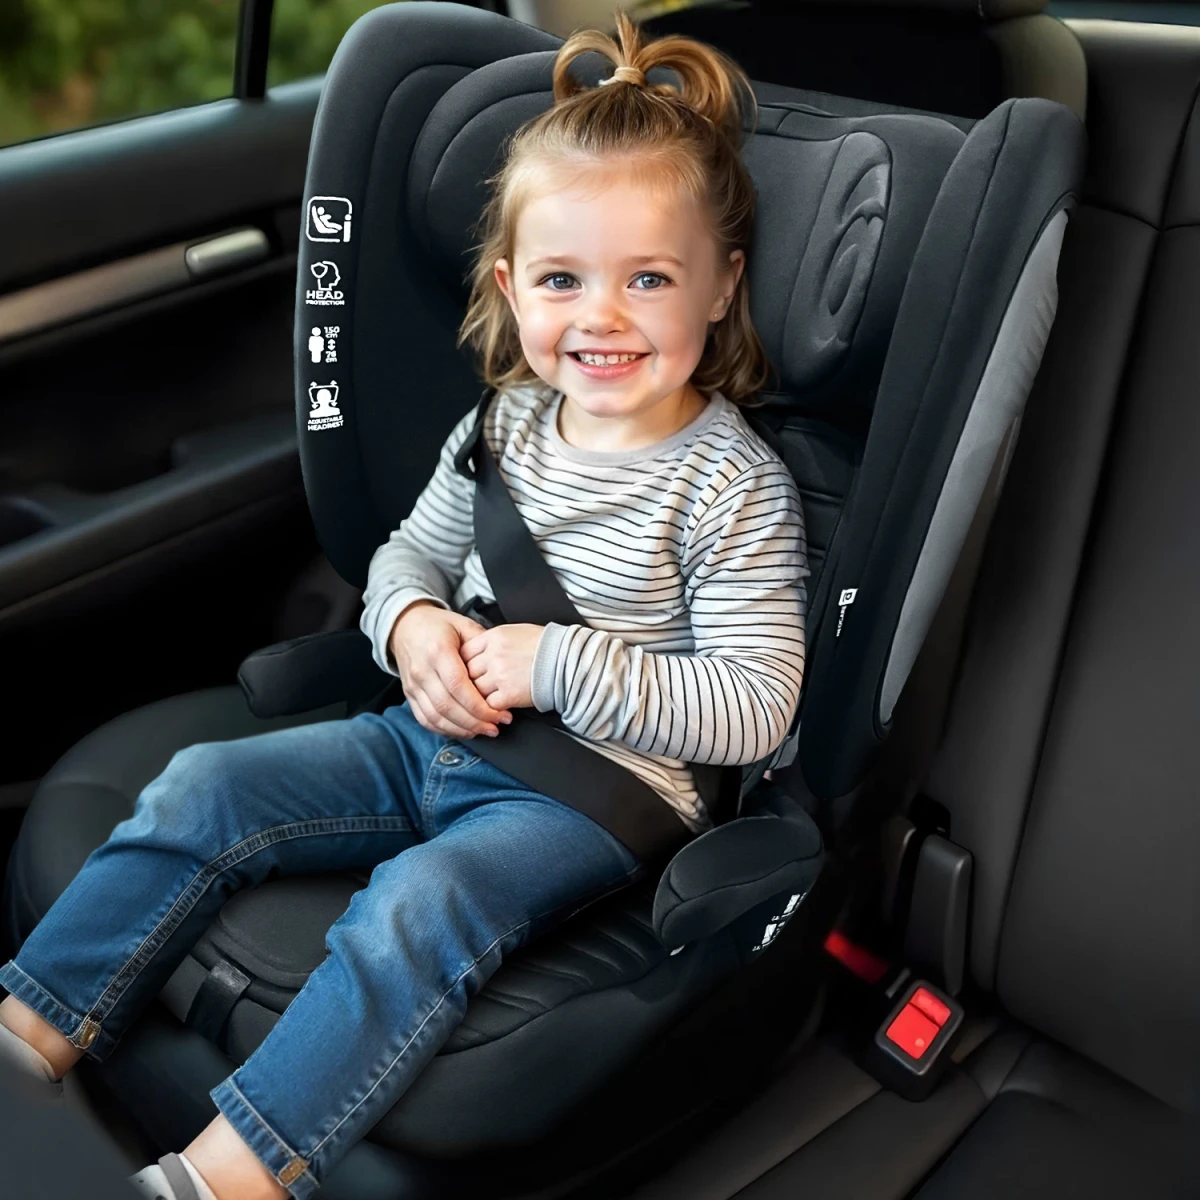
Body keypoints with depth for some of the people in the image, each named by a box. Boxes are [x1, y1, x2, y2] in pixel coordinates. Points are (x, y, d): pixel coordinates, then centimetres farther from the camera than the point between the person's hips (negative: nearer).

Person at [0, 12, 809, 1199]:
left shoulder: (733, 488, -14)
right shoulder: (505, 425, 3)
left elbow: (752, 708, -17)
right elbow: (408, 554, 16)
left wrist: (556, 664, -22)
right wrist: (414, 625, -9)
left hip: (594, 787, -6)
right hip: (436, 737, 7)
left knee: (417, 908, -32)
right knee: (199, 790, -4)